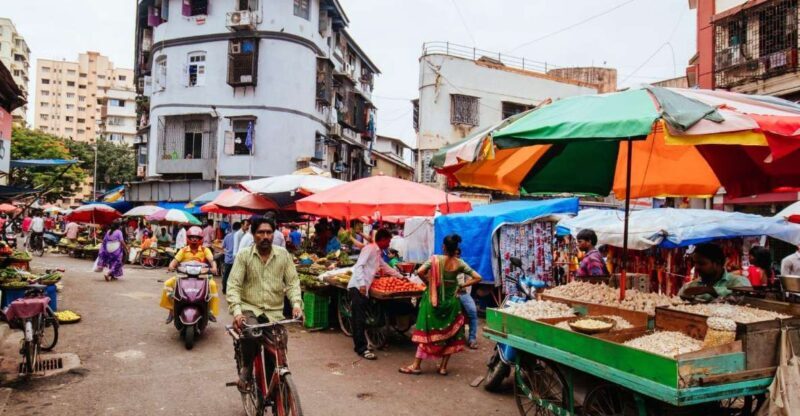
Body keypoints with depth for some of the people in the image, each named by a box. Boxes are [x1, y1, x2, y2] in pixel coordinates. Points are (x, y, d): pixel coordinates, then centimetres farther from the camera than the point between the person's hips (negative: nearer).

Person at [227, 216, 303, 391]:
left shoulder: (283, 255, 2)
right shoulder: (244, 255, -3)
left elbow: (292, 282, 2)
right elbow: (233, 285, -8)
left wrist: (296, 303, -15)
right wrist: (236, 310, -23)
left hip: (274, 311, 2)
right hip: (249, 307, -2)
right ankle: (246, 369, -5)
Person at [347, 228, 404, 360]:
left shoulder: (377, 253, 20)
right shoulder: (369, 248, -8)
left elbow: (386, 267, 35)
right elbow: (359, 265, -17)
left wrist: (400, 276, 41)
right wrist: (362, 284, -26)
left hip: (364, 288, 9)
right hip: (358, 287, -9)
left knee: (360, 318, 12)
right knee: (359, 318, -8)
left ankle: (360, 344, 19)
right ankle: (362, 348, -8)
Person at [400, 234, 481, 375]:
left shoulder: (435, 259, -11)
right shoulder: (460, 264, -3)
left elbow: (420, 272, -21)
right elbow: (477, 278, -2)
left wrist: (428, 283, -3)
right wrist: (460, 286, 1)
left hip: (434, 300, -2)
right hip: (451, 301, 2)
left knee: (427, 332, 6)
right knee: (449, 333, 13)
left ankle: (416, 365, 12)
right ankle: (443, 367, 19)